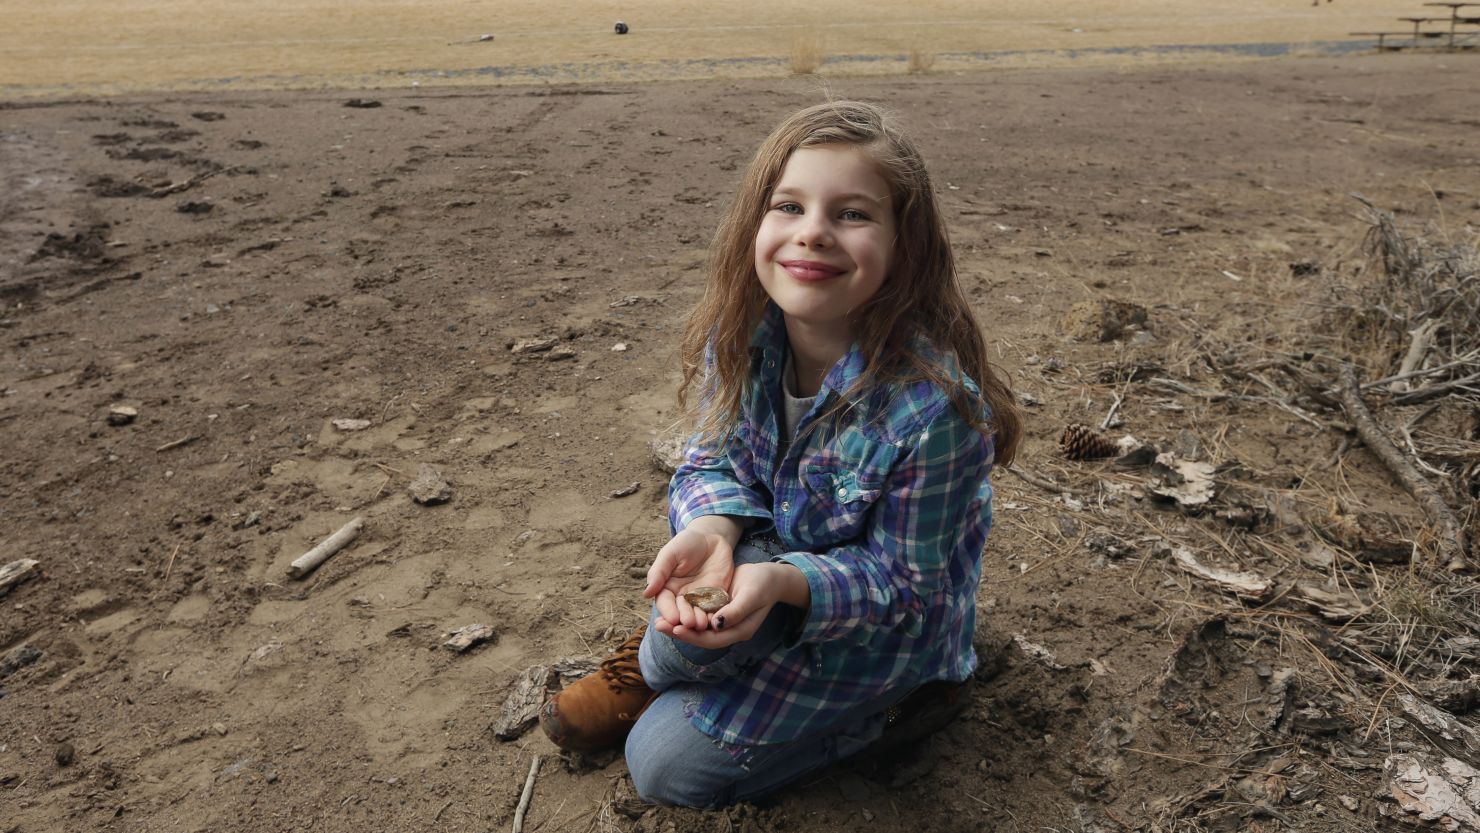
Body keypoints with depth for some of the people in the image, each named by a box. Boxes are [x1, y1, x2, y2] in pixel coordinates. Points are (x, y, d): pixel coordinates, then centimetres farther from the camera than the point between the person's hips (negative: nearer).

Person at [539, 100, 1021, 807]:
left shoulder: (935, 407, -34)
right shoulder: (742, 337, -17)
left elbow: (900, 579, -23)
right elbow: (712, 459, -7)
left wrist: (781, 582, -41)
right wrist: (712, 528, -31)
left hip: (889, 619, -5)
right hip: (773, 552, 5)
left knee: (668, 763, -15)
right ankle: (665, 652, 4)